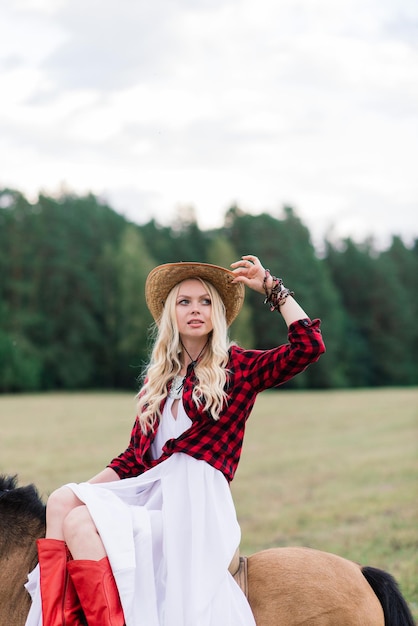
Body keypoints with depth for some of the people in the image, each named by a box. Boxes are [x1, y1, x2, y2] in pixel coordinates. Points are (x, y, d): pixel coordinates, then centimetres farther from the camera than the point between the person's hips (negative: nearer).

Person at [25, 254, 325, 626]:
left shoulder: (239, 368, 5)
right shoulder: (158, 379, 21)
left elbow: (309, 346, -9)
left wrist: (270, 286, -3)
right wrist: (87, 490, 7)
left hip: (197, 499, -6)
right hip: (148, 489, 6)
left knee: (79, 523, -26)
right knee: (61, 502, -21)